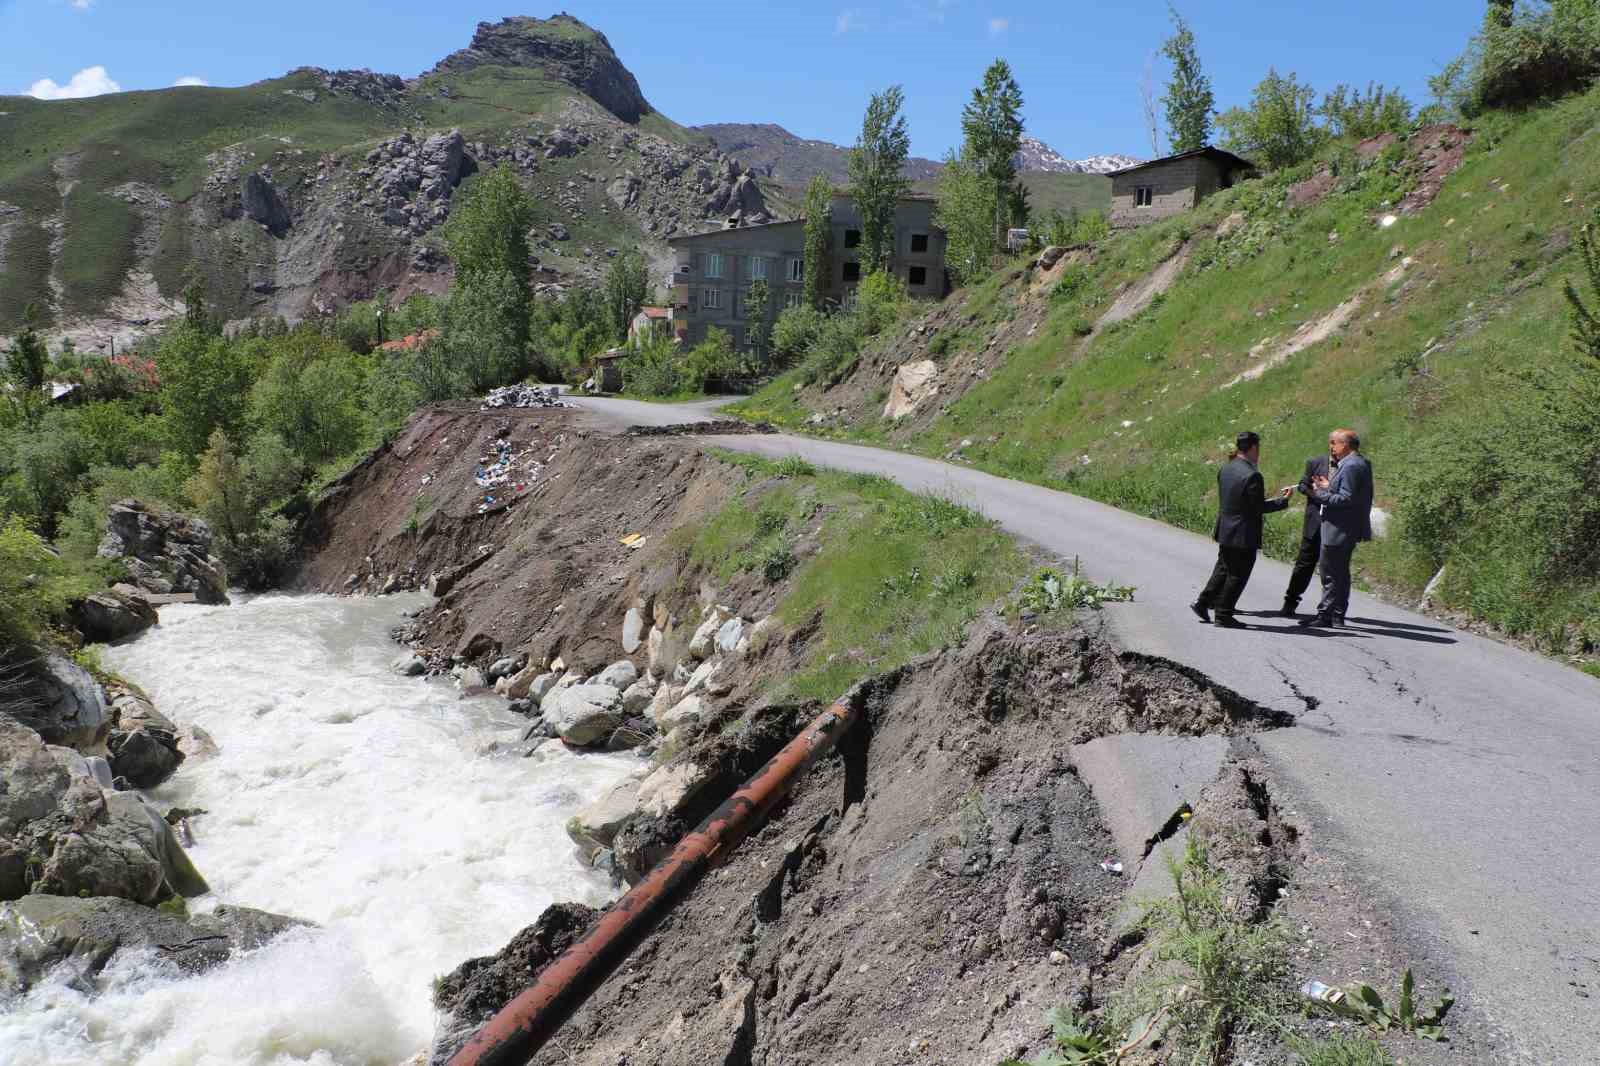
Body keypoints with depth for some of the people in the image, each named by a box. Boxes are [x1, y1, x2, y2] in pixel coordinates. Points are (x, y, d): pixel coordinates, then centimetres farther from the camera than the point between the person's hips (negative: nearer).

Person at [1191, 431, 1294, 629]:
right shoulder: (1252, 475, -22)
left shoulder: (1225, 469, 3)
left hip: (1225, 530, 8)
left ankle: (1202, 603, 24)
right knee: (1237, 576, 5)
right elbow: (1259, 507, -18)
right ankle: (1223, 616, 11)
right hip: (1244, 535, -8)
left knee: (1223, 570, 22)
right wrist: (1283, 500, -7)